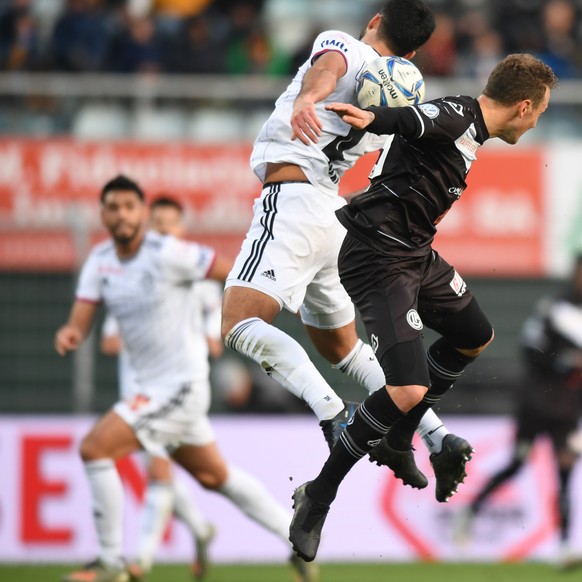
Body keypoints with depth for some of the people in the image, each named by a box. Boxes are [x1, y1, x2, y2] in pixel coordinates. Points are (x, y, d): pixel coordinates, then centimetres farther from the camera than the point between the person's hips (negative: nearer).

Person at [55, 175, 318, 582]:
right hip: (155, 387, 8)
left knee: (95, 448, -17)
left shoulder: (168, 254, -18)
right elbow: (81, 321, 0)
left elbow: (235, 273, -11)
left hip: (180, 384, -8)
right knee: (213, 476, 20)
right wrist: (69, 334, -24)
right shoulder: (100, 261, 3)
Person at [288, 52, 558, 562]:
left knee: (476, 338, 27)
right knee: (408, 390, -20)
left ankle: (398, 439, 37)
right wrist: (371, 118, -61)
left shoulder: (469, 126, 12)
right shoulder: (454, 118, -19)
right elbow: (408, 118, -40)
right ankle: (317, 498, -7)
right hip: (379, 260, -11)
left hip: (416, 253, 11)